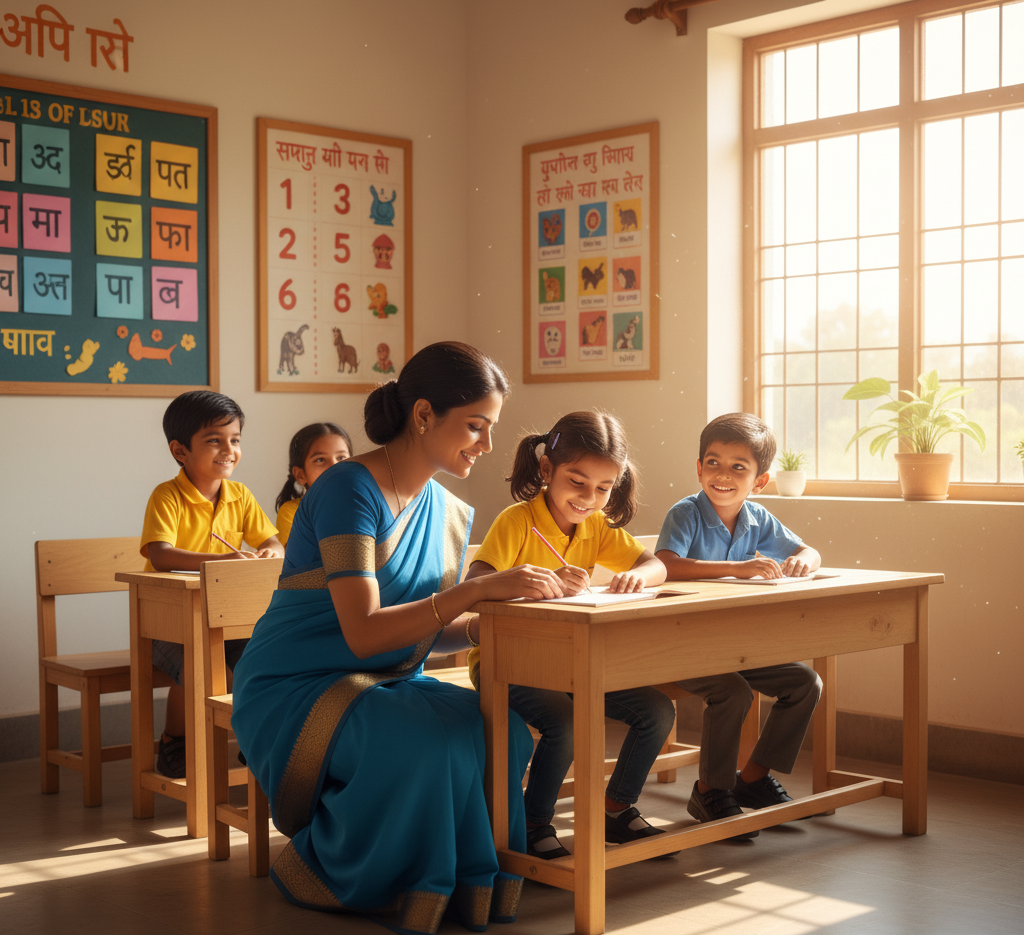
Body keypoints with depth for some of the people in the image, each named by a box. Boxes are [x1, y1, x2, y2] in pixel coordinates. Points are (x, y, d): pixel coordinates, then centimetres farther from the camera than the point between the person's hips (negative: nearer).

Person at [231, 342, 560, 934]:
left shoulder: (451, 516, 7)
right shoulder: (350, 490, -18)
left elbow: (430, 634, 9)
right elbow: (364, 635, -26)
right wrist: (476, 590, -30)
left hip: (389, 686, 7)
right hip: (296, 689, -7)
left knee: (506, 731, -21)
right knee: (433, 742, -32)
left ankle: (467, 882, 0)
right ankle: (330, 877, -7)